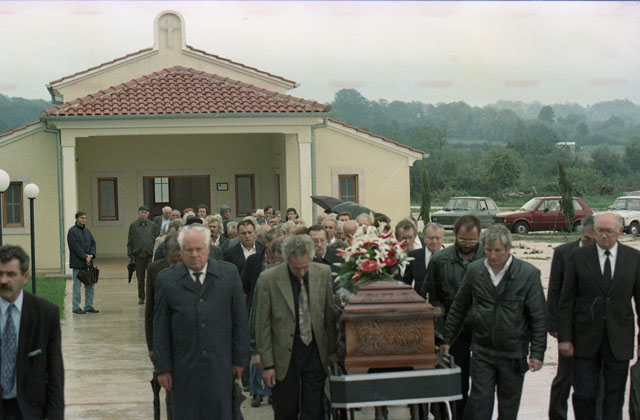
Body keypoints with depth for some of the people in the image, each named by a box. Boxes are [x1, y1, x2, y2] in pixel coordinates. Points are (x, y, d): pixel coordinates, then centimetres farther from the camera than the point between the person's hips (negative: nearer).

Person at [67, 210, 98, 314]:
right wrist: (85, 257, -15)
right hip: (77, 263, -7)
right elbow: (75, 247, -14)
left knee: (90, 284, 8)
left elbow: (93, 243, 12)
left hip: (88, 262, 7)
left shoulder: (87, 230, 15)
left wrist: (91, 255, -6)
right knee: (77, 285, -2)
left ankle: (89, 306, 15)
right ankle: (76, 307, 3)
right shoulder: (72, 231, -7)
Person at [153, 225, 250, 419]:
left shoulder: (229, 274, 2)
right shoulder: (167, 279, 0)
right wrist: (163, 367, 0)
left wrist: (240, 358, 3)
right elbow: (160, 328, 2)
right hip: (183, 368, 0)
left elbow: (240, 320, 5)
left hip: (220, 366, 0)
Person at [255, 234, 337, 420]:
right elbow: (263, 325, -5)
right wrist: (267, 364, -6)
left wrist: (333, 350, 8)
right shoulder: (269, 279, -10)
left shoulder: (323, 273, -2)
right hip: (285, 354, -1)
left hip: (315, 352, 2)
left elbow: (330, 316, 8)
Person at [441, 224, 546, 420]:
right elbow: (458, 308, 10)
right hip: (482, 352, 1)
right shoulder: (474, 270, 0)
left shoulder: (529, 274, -7)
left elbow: (538, 317, -4)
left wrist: (537, 353, -7)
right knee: (479, 404, -3)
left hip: (513, 354, -1)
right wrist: (447, 340, 11)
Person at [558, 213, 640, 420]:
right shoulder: (578, 256, -1)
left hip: (619, 341, 1)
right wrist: (564, 337, -5)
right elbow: (566, 300, 0)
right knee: (584, 395, 4)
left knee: (614, 399, 7)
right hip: (586, 340, -1)